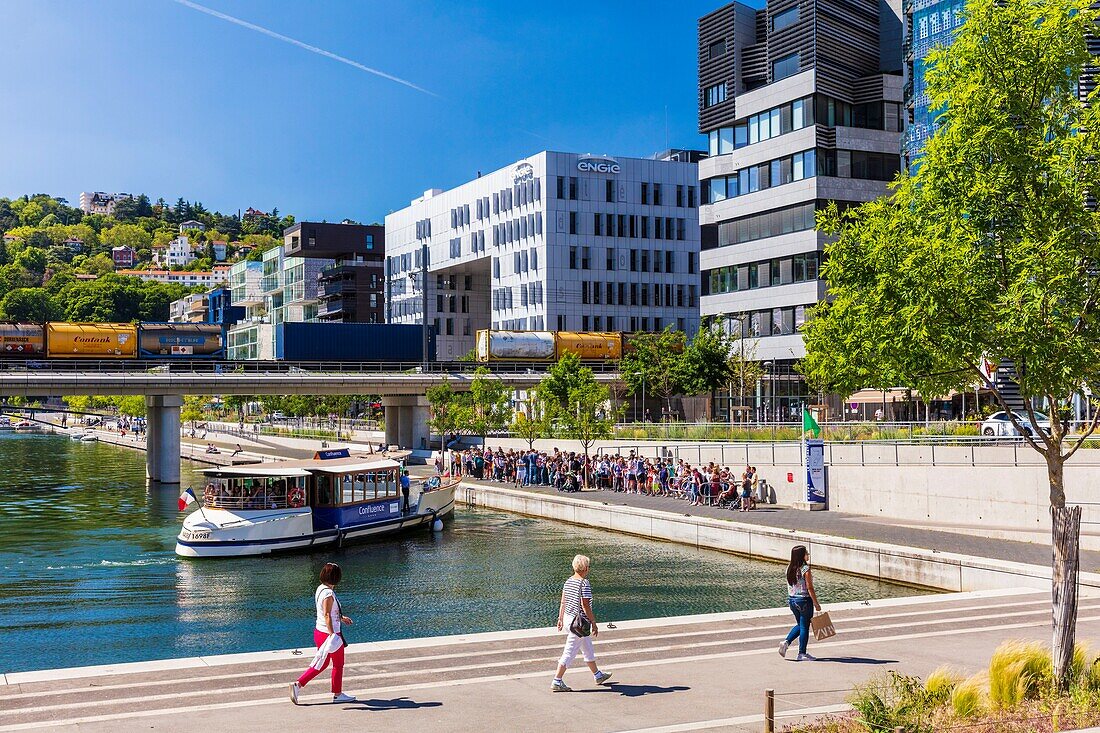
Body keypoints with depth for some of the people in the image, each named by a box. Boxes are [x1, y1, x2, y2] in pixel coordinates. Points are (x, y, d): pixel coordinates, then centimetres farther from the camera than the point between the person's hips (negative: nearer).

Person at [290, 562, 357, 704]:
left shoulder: (320, 589, 7)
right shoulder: (329, 594, -22)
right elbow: (327, 615, -26)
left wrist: (341, 618, 30)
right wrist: (332, 634, -29)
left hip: (319, 631, 9)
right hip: (330, 633, -9)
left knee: (322, 664, 19)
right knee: (338, 664, 10)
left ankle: (298, 685, 10)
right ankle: (338, 694, 22)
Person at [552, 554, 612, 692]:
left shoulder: (568, 581, 4)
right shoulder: (584, 583, -20)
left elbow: (563, 602, 10)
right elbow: (585, 606, -20)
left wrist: (560, 618, 19)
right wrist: (594, 623, -12)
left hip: (568, 618, 9)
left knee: (588, 649, 23)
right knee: (569, 652, -2)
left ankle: (598, 675, 38)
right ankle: (557, 682, 2)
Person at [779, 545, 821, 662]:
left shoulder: (790, 568, 3)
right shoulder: (805, 569, -17)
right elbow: (810, 588, -16)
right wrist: (816, 604, -10)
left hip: (792, 600, 7)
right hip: (804, 601, -7)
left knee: (800, 625, 21)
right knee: (804, 627, 5)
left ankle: (786, 642, 6)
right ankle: (802, 654, 10)